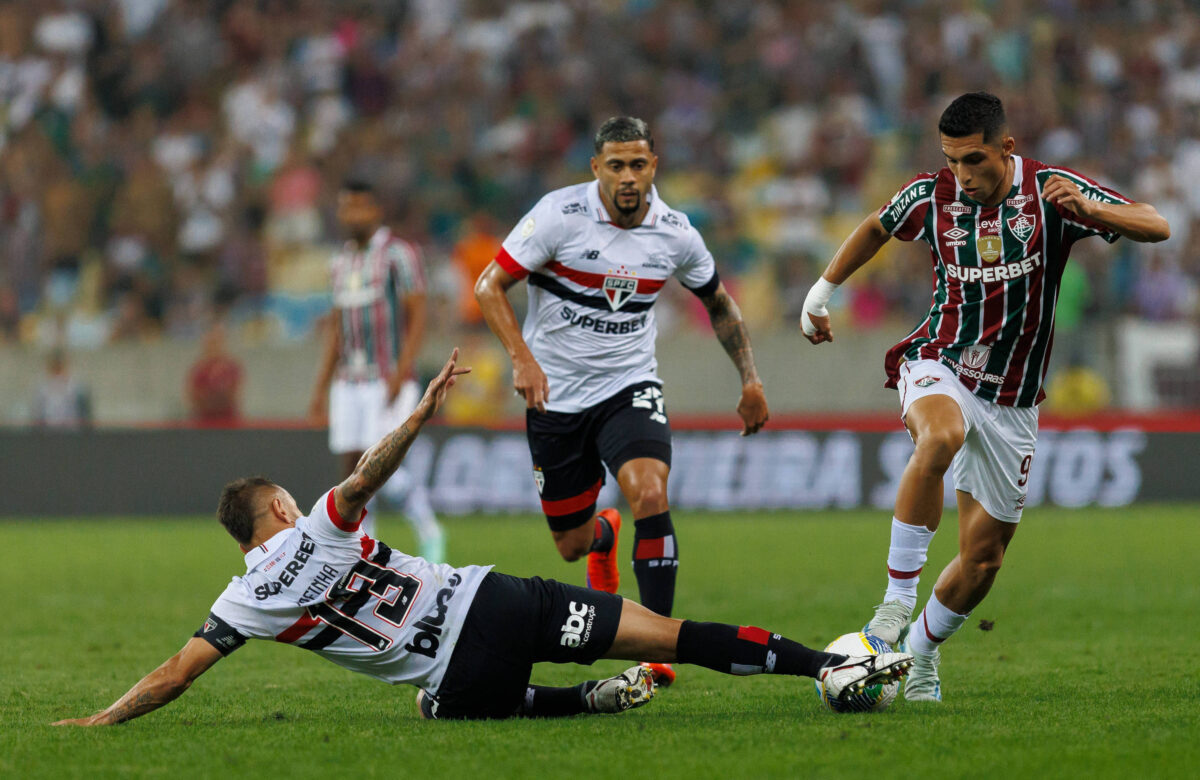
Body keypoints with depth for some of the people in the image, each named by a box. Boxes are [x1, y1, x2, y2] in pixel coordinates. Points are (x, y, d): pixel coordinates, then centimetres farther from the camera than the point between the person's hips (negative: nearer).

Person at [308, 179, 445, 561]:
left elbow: (418, 318, -13)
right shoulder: (343, 261, 14)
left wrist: (400, 375, -22)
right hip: (349, 384, 7)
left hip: (389, 384, -7)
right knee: (353, 472, 1)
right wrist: (321, 389, 14)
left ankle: (428, 530, 6)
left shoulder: (399, 254, -7)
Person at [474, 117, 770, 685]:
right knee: (571, 545, 9)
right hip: (556, 395, -1)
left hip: (630, 388, 1)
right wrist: (523, 359, -25)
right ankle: (603, 534, 50)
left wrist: (750, 381, 8)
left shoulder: (675, 233, -5)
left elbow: (718, 302, 14)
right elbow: (490, 286, -11)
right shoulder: (559, 215, -15)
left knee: (650, 495, -27)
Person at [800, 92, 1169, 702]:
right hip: (939, 367, -1)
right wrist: (821, 292, 18)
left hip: (1011, 401, 1)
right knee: (940, 436, -38)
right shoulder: (931, 196, -5)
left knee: (983, 556, 5)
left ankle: (920, 650, 32)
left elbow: (1155, 227, -16)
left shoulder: (1049, 191, -10)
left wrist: (1087, 208, -34)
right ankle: (896, 602, -34)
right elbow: (878, 227, 18)